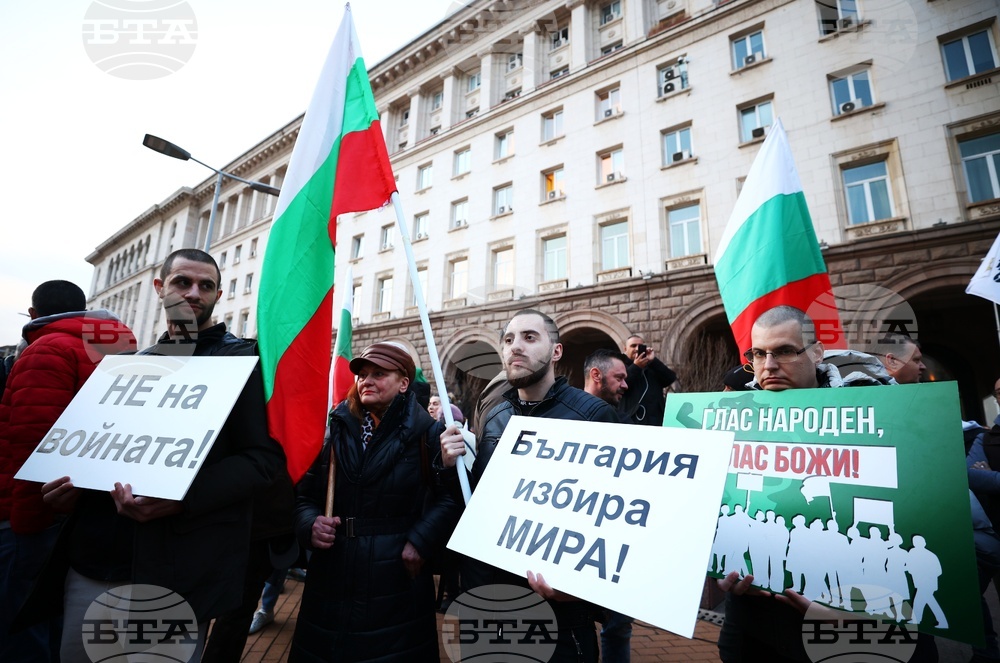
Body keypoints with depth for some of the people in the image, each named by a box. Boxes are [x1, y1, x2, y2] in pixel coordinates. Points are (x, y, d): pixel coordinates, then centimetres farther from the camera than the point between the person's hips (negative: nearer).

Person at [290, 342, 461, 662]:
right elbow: (305, 496, 9)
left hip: (398, 582, -3)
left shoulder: (426, 432, -7)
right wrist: (310, 525, -10)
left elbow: (452, 496, -12)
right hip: (331, 581, 4)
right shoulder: (334, 429, 5)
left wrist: (421, 542, -20)